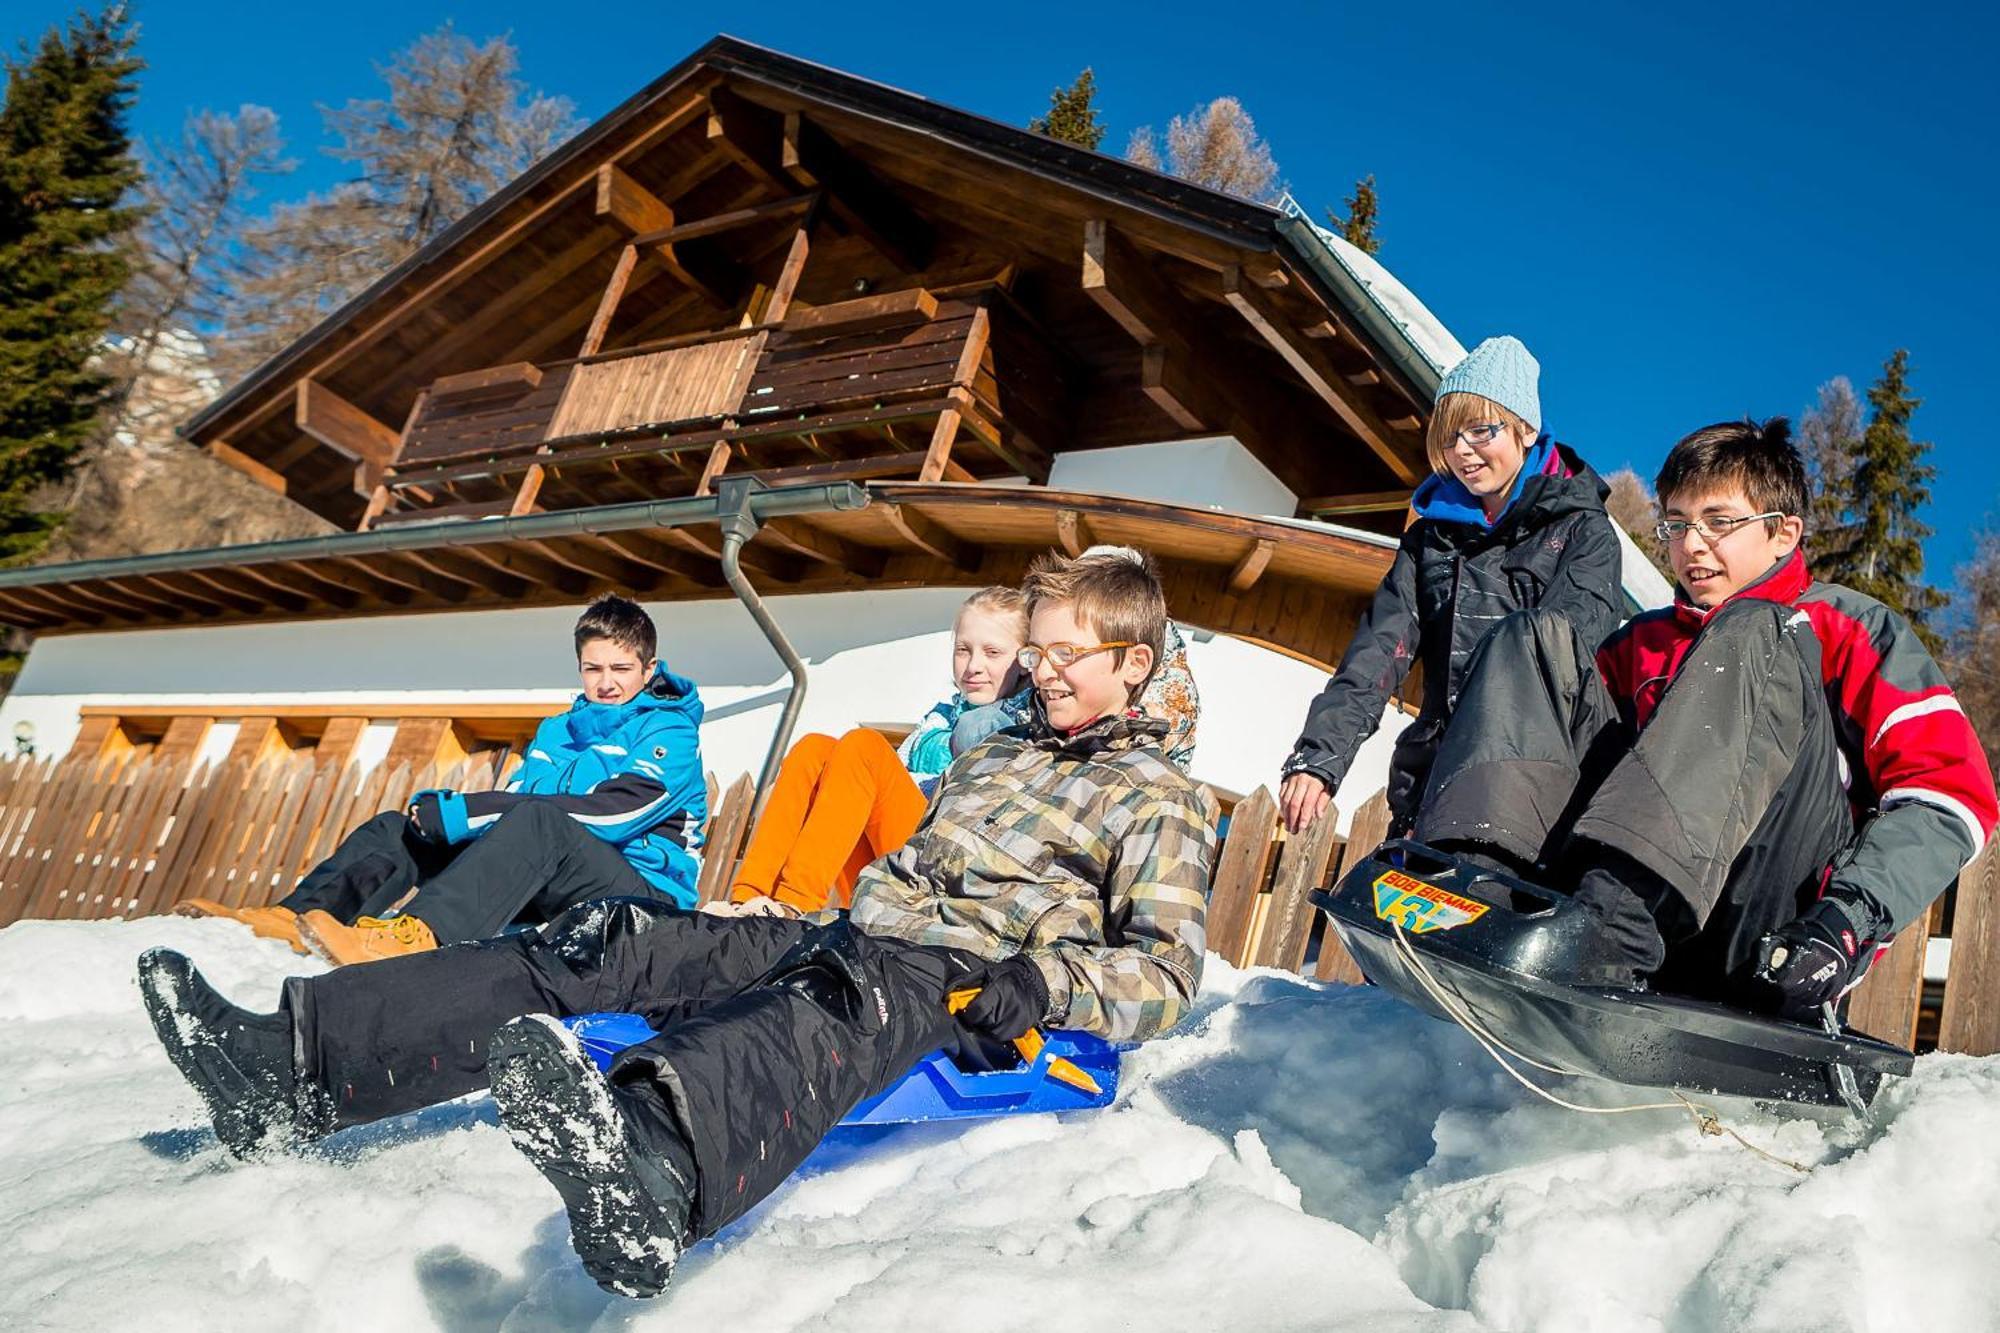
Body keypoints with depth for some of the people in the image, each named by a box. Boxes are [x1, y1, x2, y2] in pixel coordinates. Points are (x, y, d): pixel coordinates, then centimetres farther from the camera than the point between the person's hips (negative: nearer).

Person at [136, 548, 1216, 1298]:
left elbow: (1168, 973, -5)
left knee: (830, 1005, -43)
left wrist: (1044, 981, -21)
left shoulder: (1160, 799, 7)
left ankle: (650, 1173, -76)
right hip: (853, 939, 7)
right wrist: (823, 920, 15)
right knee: (614, 945, -13)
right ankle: (300, 1060, -21)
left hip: (958, 987, -7)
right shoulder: (997, 751, 29)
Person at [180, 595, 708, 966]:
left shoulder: (672, 733, -3)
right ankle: (294, 917, -23)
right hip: (545, 898, 7)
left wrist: (456, 814, -20)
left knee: (539, 819, -36)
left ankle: (414, 936, -53)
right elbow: (514, 798, 9)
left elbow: (610, 811, -19)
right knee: (397, 827, 1)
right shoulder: (557, 732, 21)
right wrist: (444, 812, -16)